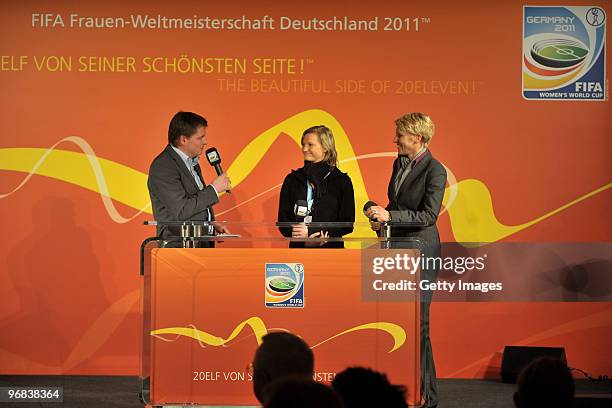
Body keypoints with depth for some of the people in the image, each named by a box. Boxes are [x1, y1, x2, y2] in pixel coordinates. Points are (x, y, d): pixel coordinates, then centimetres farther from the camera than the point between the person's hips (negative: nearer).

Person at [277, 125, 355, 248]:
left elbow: (347, 224, -1)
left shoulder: (342, 181, 2)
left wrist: (311, 231, -12)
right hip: (298, 248, 2)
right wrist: (300, 237, -13)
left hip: (330, 250, -2)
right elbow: (282, 219, 7)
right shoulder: (292, 179, 9)